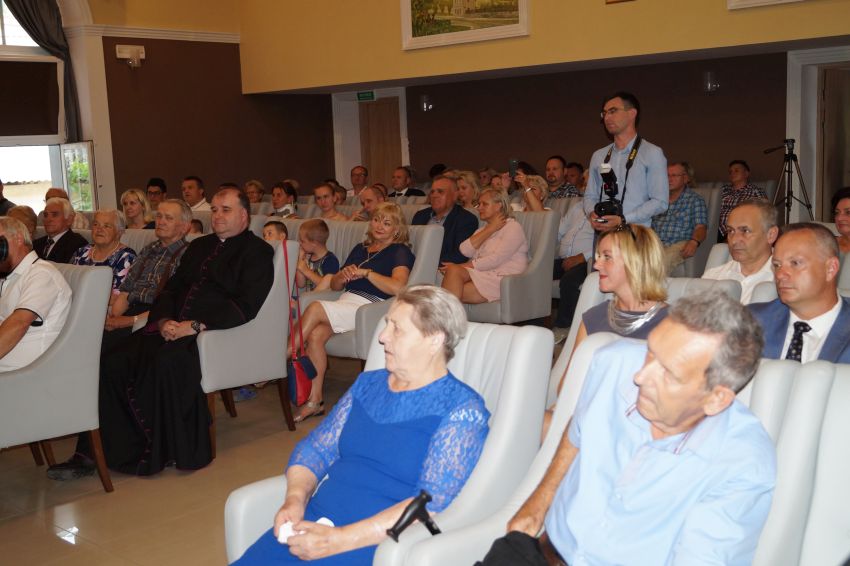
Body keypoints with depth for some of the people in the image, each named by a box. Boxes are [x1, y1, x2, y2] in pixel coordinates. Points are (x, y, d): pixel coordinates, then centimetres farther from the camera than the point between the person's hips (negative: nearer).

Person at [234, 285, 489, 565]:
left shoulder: (461, 410, -7)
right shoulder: (368, 384, 14)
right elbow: (315, 448, 13)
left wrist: (340, 540, -20)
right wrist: (295, 499, -8)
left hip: (377, 544, -6)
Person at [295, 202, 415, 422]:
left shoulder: (400, 252, 4)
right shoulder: (360, 249, 25)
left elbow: (397, 287, -16)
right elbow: (334, 285, 24)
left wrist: (365, 272, -9)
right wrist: (344, 275, 1)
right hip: (345, 303, 6)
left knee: (315, 308, -26)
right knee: (315, 335, -25)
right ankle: (314, 401, -19)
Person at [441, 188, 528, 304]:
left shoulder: (513, 227, 2)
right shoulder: (483, 229, 26)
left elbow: (495, 260, -13)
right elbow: (465, 250, 5)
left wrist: (464, 266, -15)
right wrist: (490, 229, 2)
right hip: (481, 275, 6)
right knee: (453, 270, -26)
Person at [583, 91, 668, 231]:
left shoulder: (652, 153, 1)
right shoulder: (598, 156, 17)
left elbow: (659, 202, -5)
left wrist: (623, 220, -14)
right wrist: (592, 213, -2)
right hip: (602, 235, 3)